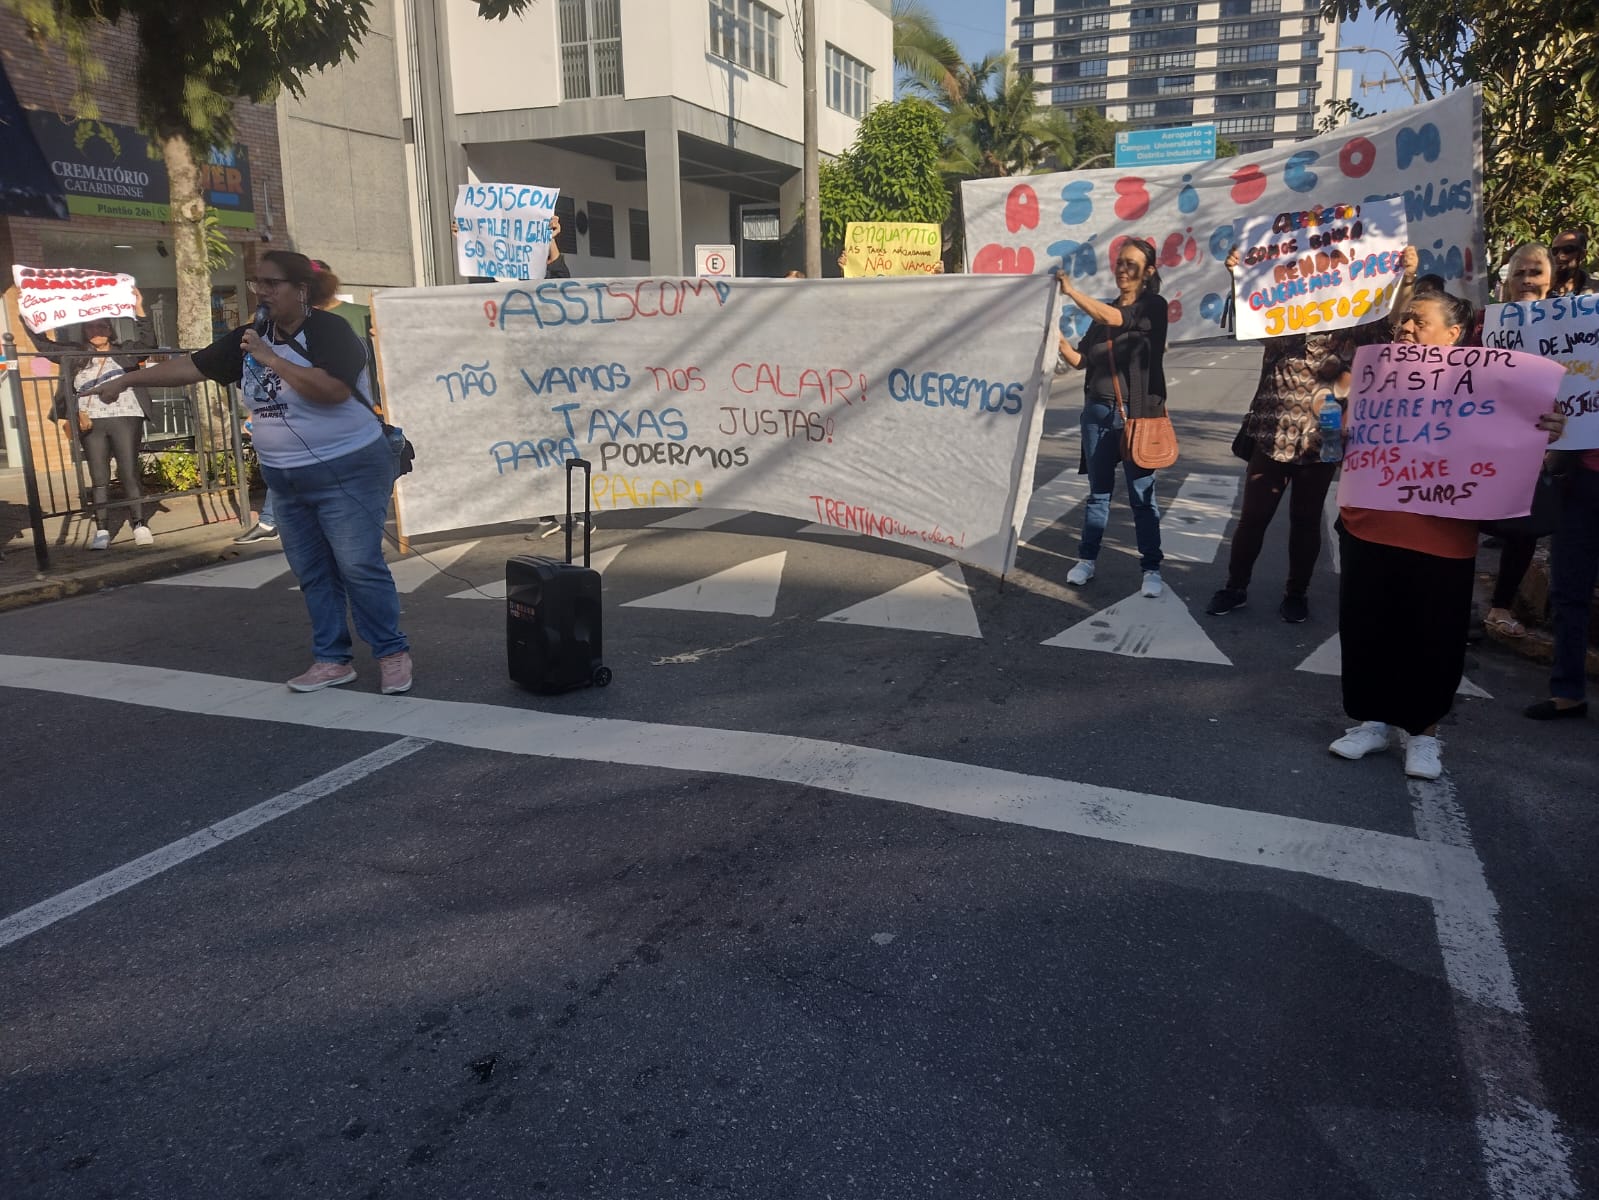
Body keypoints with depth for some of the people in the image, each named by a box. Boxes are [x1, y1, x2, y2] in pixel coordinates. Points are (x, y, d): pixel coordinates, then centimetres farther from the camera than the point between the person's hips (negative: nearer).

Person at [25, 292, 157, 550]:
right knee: (99, 478, 2)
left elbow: (147, 342, -6)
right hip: (91, 424, 3)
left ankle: (140, 525, -2)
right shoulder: (74, 354, 14)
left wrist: (138, 310, -14)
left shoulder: (123, 352, 7)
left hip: (125, 418, -2)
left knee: (129, 473, -4)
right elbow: (43, 343, 17)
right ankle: (102, 531, 1)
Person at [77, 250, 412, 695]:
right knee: (313, 574, 9)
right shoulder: (251, 337, 9)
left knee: (360, 567, -7)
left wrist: (271, 359, -21)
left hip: (346, 473, -8)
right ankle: (332, 660, 17)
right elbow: (190, 366, 13)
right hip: (287, 479, 8)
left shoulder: (329, 330, -13)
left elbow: (333, 389, -28)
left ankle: (392, 653, 5)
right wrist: (125, 380, 13)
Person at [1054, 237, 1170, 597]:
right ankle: (1086, 560, 19)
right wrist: (1058, 339, -7)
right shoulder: (1103, 309, 13)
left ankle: (1151, 568, 9)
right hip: (1098, 412, 5)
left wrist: (1070, 291, -27)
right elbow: (1081, 359, 11)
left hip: (1137, 414, -4)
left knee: (1141, 494, 0)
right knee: (1098, 489, 11)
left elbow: (1114, 319, -22)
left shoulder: (1153, 307, -3)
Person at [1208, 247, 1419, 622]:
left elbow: (1393, 322, -8)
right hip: (1272, 436, 0)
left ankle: (1297, 592, 24)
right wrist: (1237, 274, -20)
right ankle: (1235, 587, 21)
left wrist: (1406, 278, -22)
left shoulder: (1352, 327, 1)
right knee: (1252, 517, 7)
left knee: (1306, 521, 10)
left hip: (1320, 442, 0)